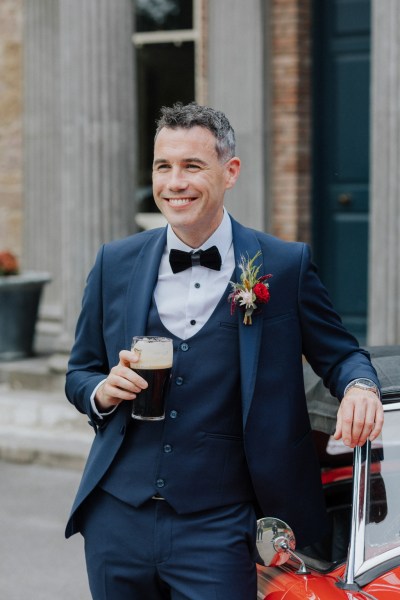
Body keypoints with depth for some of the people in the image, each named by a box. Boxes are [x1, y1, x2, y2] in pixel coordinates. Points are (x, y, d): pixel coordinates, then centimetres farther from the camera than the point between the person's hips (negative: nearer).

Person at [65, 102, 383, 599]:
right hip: (117, 517, 3)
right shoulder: (115, 263, 6)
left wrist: (361, 387, -16)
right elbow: (79, 373, 14)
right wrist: (103, 390, -8)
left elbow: (339, 355, 6)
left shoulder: (286, 266, -2)